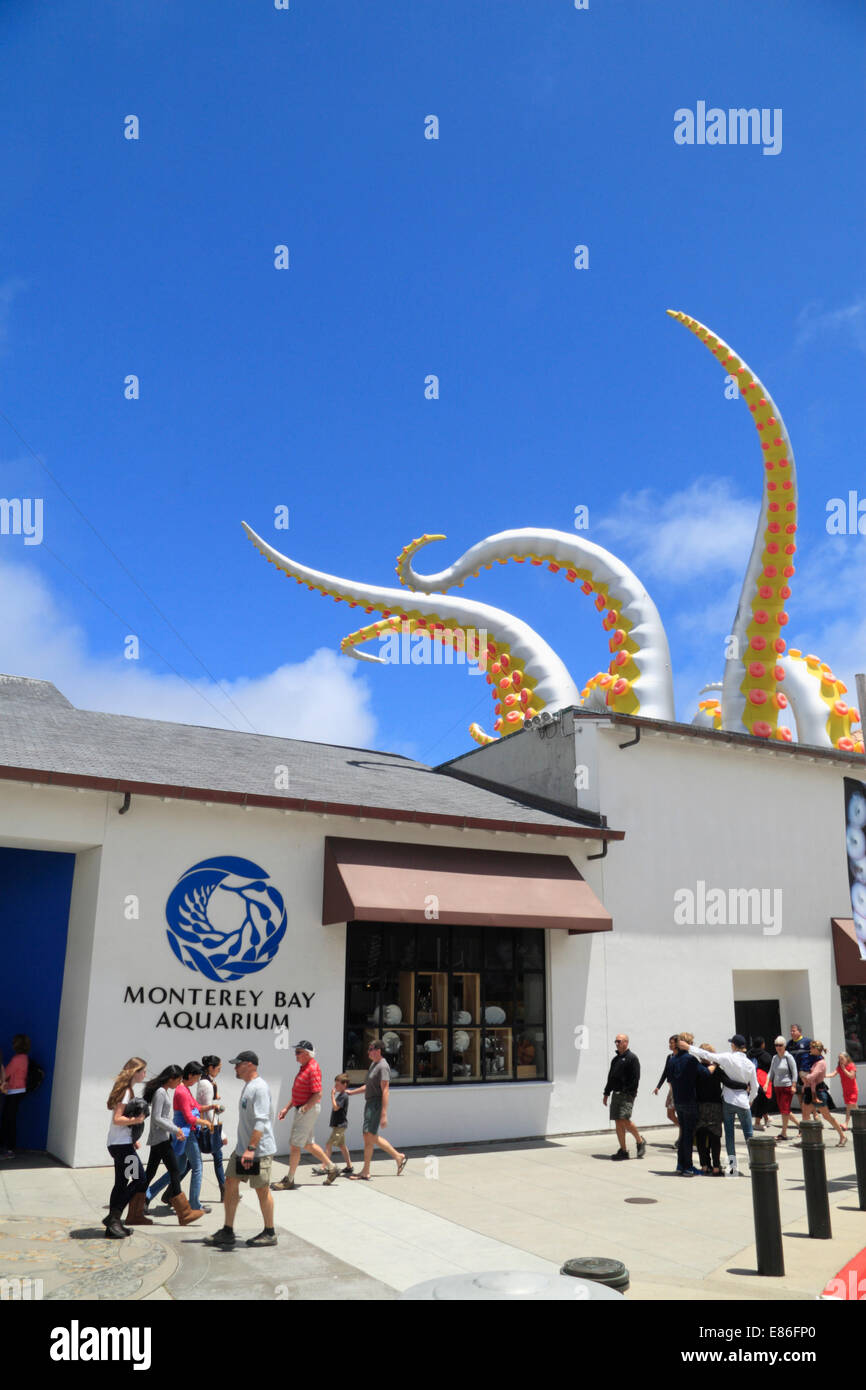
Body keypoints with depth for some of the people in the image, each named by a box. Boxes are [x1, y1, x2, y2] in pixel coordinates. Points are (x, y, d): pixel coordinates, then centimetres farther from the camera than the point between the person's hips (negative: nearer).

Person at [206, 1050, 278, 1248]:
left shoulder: (260, 1087, -18)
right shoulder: (247, 1085, 14)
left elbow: (261, 1121, -25)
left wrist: (251, 1148, -30)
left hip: (260, 1150, -10)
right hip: (242, 1148, 10)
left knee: (262, 1189, 1)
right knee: (230, 1183, 9)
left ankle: (269, 1233, 15)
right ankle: (227, 1232, 18)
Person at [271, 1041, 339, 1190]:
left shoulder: (313, 1068, -18)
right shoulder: (304, 1067, 14)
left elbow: (318, 1094, -23)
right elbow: (298, 1093, 21)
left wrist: (304, 1109, -20)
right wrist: (287, 1108, 16)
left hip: (309, 1109, -10)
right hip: (303, 1109, 10)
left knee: (295, 1144, -4)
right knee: (308, 1143, 16)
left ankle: (289, 1180, 5)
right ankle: (331, 1168, 25)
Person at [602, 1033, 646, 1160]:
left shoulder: (632, 1058, -6)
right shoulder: (615, 1059, 18)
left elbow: (635, 1078, -12)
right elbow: (610, 1077, 22)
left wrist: (630, 1093, -18)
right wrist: (606, 1093, 19)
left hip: (627, 1095, -8)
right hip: (616, 1094, 8)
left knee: (624, 1120, -17)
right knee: (618, 1122, 5)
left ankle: (640, 1141, 4)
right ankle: (623, 1151, 11)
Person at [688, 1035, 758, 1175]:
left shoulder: (727, 1057, -11)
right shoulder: (750, 1064, -2)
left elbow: (706, 1055, -16)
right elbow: (754, 1086, 7)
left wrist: (689, 1047, -6)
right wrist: (750, 1100, 25)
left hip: (728, 1100, -1)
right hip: (743, 1102, 2)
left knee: (729, 1133, 5)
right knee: (748, 1134, 10)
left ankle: (732, 1165, 5)